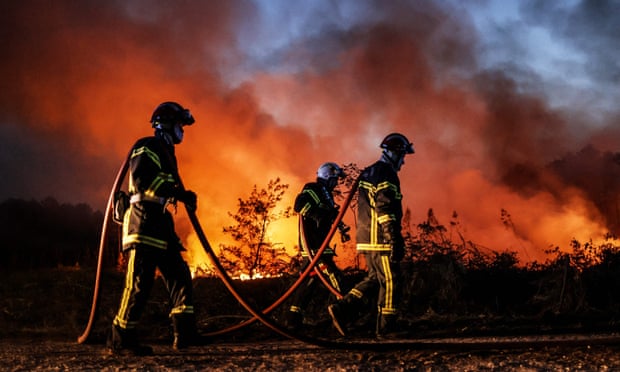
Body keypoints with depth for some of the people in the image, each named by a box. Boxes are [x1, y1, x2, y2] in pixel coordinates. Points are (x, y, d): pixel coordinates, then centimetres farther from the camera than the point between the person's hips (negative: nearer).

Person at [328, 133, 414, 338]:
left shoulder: (367, 174, 20)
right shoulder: (386, 174, -11)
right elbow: (385, 208, -20)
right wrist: (395, 240, -23)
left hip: (366, 238, 10)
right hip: (381, 239, -10)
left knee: (374, 279, 14)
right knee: (390, 281, -3)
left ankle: (343, 309, 4)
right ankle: (386, 327, -1)